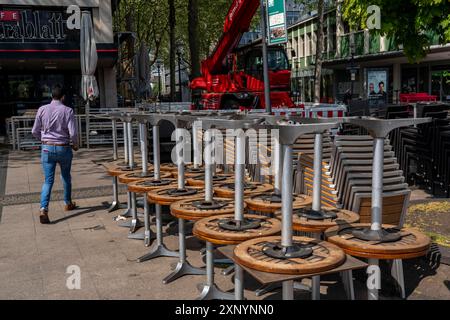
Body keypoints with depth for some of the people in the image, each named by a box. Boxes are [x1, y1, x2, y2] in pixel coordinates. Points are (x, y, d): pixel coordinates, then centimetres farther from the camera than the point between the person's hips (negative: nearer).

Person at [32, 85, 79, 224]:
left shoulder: (42, 110, 0)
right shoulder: (67, 111, -8)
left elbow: (35, 132, 4)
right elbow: (73, 133, -14)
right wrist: (75, 145, 6)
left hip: (47, 148, 1)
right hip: (63, 148, -1)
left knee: (48, 180, 1)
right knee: (66, 177, 21)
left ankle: (43, 209, -14)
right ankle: (68, 203, 34)